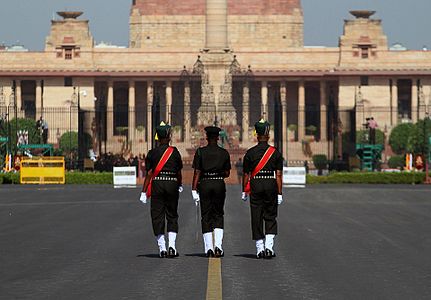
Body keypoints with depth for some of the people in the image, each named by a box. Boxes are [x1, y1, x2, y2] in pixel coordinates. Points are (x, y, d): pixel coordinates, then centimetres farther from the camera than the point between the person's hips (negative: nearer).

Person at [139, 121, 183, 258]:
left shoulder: (152, 153, 0)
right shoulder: (175, 152, 1)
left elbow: (149, 174, -3)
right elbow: (179, 172, 9)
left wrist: (144, 192, 0)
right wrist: (180, 186, 28)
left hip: (157, 185, 0)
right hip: (172, 184, 0)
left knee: (157, 217, 4)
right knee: (172, 216, 10)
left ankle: (162, 248, 1)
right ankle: (172, 245, -3)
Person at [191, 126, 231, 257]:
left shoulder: (200, 152, -3)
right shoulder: (224, 153, 1)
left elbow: (197, 172, -7)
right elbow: (227, 173, 4)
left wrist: (194, 190, -7)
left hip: (204, 184, -1)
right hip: (219, 184, 1)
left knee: (206, 217, 6)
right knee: (218, 215, 10)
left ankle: (208, 248, 3)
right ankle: (218, 245, -6)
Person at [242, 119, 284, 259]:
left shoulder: (250, 153, -1)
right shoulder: (275, 152, 0)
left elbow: (246, 174, 0)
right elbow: (279, 175, -2)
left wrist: (244, 191, 9)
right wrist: (280, 193, 0)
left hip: (255, 186, 0)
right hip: (271, 185, 0)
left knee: (257, 218, 5)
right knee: (270, 217, 9)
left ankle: (259, 249, 6)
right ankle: (269, 246, -6)